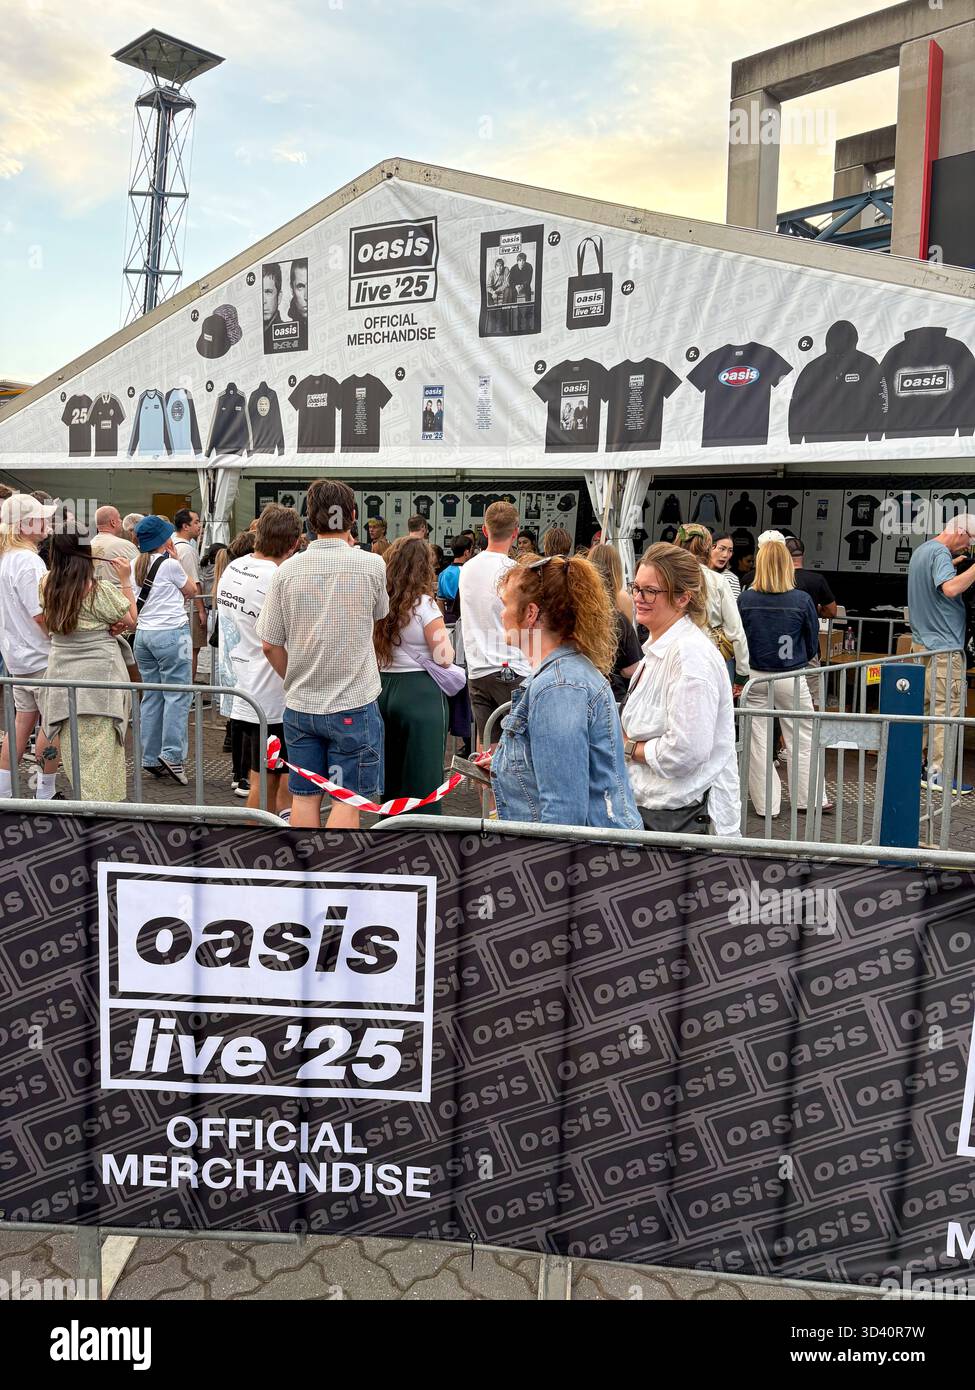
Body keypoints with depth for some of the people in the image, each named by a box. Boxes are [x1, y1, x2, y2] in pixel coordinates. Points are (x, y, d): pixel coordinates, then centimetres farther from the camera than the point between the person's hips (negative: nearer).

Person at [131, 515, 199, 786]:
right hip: (172, 633, -7)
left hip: (143, 634, 7)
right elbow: (191, 591, 5)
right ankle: (172, 753, -10)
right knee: (177, 695, -3)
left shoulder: (135, 566, 9)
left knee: (151, 696, 11)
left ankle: (150, 758, 13)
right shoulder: (170, 565, -10)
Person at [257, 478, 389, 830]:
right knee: (347, 800, 4)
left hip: (300, 705, 3)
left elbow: (269, 644, 1)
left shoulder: (288, 570, -3)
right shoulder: (371, 565, -9)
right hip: (353, 703, -3)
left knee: (304, 797, 12)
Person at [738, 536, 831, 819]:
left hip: (755, 678, 1)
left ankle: (766, 803, 14)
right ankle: (807, 798, 22)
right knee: (802, 739, 13)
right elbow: (813, 645, 0)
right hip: (791, 678, -1)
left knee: (758, 742, 9)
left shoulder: (745, 599, -9)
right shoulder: (802, 600, -11)